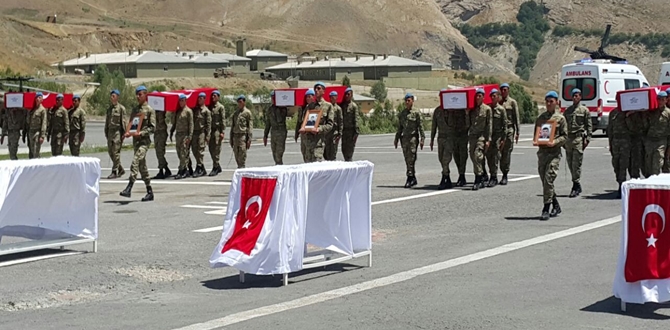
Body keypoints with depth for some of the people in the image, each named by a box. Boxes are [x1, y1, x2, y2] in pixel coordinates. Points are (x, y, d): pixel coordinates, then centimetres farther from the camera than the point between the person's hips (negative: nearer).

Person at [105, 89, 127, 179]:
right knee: (110, 151, 7)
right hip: (110, 131, 7)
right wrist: (106, 132, 16)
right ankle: (121, 169, 19)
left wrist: (124, 133, -12)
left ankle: (114, 172, -8)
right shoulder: (109, 108, 16)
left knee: (116, 152, -10)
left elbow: (123, 121, -7)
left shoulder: (121, 108, -3)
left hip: (118, 131, -7)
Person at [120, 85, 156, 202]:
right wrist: (128, 132, 0)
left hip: (144, 140, -7)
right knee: (142, 166, 10)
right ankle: (149, 192, 17)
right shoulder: (134, 109, 16)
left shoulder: (150, 110, -3)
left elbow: (152, 127, -8)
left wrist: (141, 133, -21)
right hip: (135, 140, 7)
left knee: (135, 161, -23)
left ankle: (129, 188, -30)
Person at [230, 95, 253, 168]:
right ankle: (239, 167, 17)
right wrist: (231, 138, 16)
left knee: (242, 154, -11)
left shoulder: (247, 112, 1)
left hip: (243, 135, -6)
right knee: (236, 155, 7)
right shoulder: (235, 112, 18)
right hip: (235, 135, 6)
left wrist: (249, 139, -11)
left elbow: (250, 126, -3)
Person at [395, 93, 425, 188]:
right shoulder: (401, 113, 14)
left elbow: (421, 127, -4)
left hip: (413, 137, -6)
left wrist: (422, 139, -10)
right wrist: (396, 139, 15)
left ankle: (410, 178, -11)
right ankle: (413, 179, 14)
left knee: (411, 159, -11)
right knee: (407, 160, 6)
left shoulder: (416, 113, -2)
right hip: (404, 137, 6)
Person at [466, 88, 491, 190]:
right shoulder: (471, 109, 11)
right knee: (473, 157, 6)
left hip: (482, 135, -5)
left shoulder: (487, 109, 1)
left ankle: (478, 181, -18)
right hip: (472, 135, 5)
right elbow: (467, 124, 11)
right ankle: (481, 180, 18)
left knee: (478, 155, -19)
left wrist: (488, 140, -7)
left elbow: (489, 125, -1)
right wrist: (467, 113, -2)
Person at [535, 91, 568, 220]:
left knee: (548, 179, -13)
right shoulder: (540, 117, 14)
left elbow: (564, 136, 1)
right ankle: (556, 206, 24)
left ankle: (546, 209, -12)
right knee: (544, 180, 8)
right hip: (542, 151, 5)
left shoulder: (560, 118, 2)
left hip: (554, 152, -5)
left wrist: (555, 142, -15)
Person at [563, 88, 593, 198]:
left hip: (579, 138, -5)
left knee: (576, 163, -10)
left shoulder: (585, 110, 4)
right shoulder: (567, 110, 16)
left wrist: (587, 138, -7)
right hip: (568, 138, 5)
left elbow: (589, 126, 1)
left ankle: (575, 186, -9)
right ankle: (577, 185, 17)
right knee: (570, 163, 6)